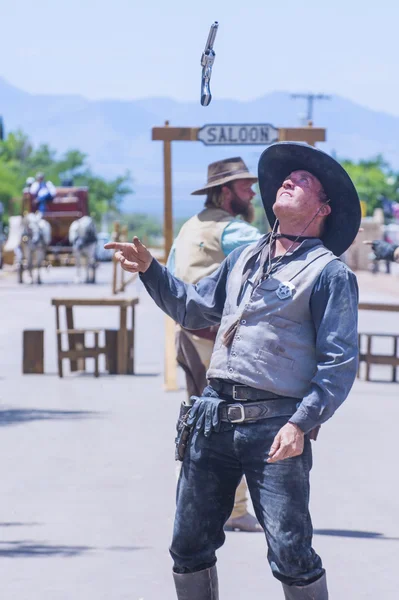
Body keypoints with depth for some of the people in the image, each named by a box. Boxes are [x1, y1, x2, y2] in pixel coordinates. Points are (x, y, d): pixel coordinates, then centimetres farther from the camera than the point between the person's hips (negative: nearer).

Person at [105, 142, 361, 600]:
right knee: (189, 545, 9)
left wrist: (301, 424, -17)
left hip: (275, 424, -6)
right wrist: (149, 269, 15)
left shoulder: (329, 273, -1)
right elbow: (191, 308, 29)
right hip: (214, 417, 6)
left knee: (291, 557, -9)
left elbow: (339, 364, -7)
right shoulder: (245, 258, 19)